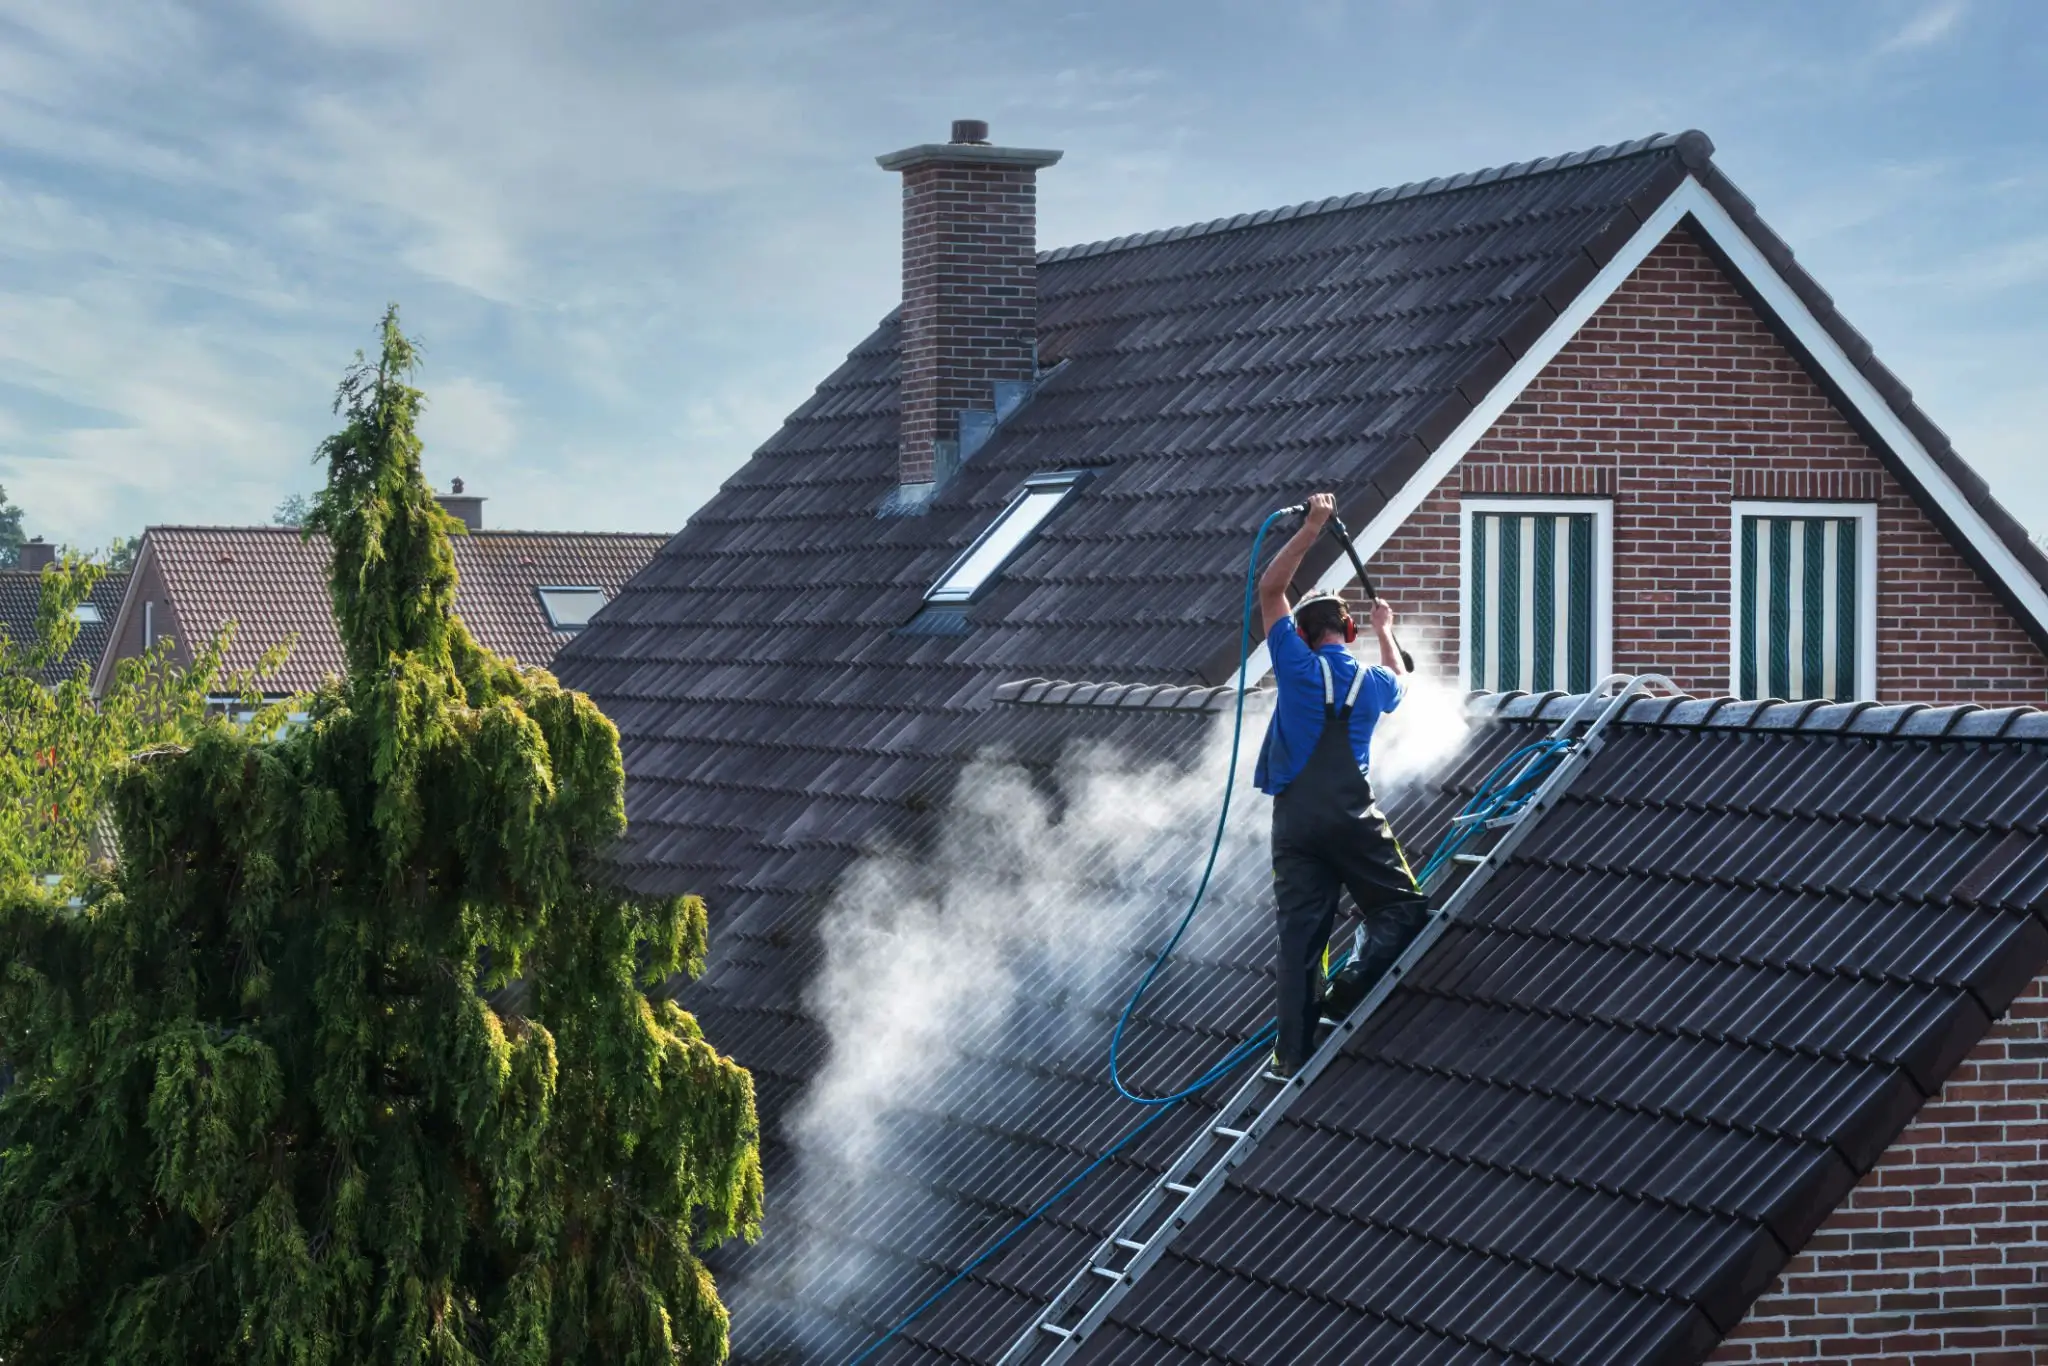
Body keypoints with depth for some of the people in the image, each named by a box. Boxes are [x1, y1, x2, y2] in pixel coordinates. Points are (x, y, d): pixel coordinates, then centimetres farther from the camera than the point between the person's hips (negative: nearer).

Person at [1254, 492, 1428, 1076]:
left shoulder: (1298, 667, 1)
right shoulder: (1372, 681, 8)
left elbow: (1270, 588, 9)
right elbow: (1399, 682, 37)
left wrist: (1311, 528, 13)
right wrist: (1385, 630, 52)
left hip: (1295, 817, 1)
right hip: (1353, 815, -1)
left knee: (1300, 934, 1)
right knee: (1401, 910, 6)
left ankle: (1294, 1053, -2)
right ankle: (1349, 994, -18)